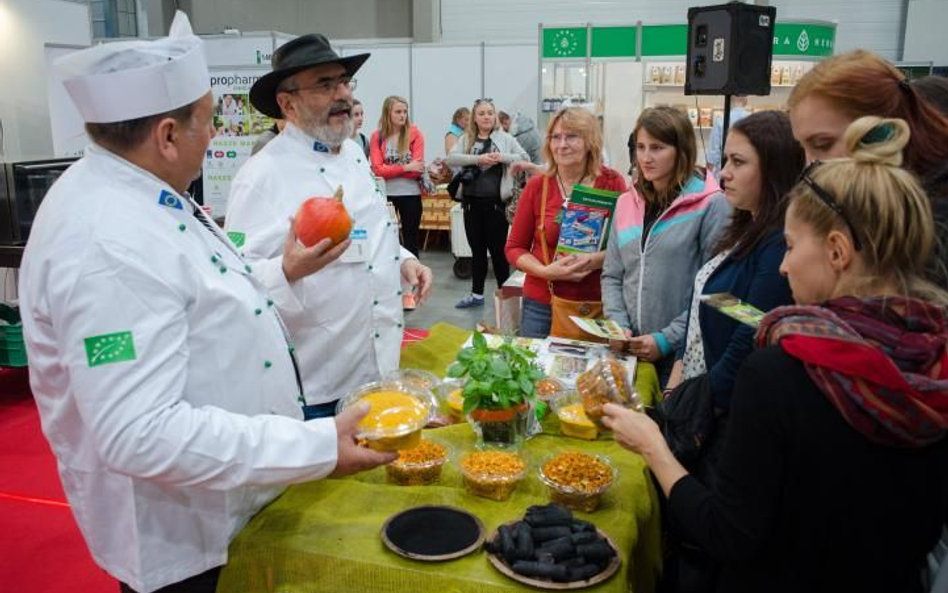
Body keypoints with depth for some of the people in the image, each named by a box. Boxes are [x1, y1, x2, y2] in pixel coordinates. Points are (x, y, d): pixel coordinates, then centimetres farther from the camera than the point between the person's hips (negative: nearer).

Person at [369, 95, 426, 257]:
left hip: (410, 194, -1)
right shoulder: (377, 136, 0)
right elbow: (378, 169, -10)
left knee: (411, 239, 8)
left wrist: (390, 170, -12)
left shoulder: (415, 133, -2)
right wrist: (406, 167, -17)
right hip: (385, 194, 1)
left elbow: (418, 168, -9)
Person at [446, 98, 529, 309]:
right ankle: (477, 294, 22)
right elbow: (450, 158, -8)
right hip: (472, 201, 3)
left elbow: (525, 158, -2)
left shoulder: (504, 138, 3)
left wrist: (503, 157, -18)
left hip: (495, 201, -3)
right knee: (477, 249, 12)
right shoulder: (466, 139, 7)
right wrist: (478, 159, -20)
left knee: (498, 249, 3)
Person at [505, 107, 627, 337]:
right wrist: (546, 271, -13)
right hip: (541, 304, 1)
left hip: (597, 304, 0)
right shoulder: (537, 186, -2)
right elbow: (514, 248, 4)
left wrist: (599, 259, -17)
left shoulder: (612, 183, -3)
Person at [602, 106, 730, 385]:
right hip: (629, 351, 5)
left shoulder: (711, 205, -9)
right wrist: (618, 326, -4)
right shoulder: (627, 203, 9)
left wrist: (667, 339, -16)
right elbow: (612, 275, 10)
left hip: (682, 352, -5)